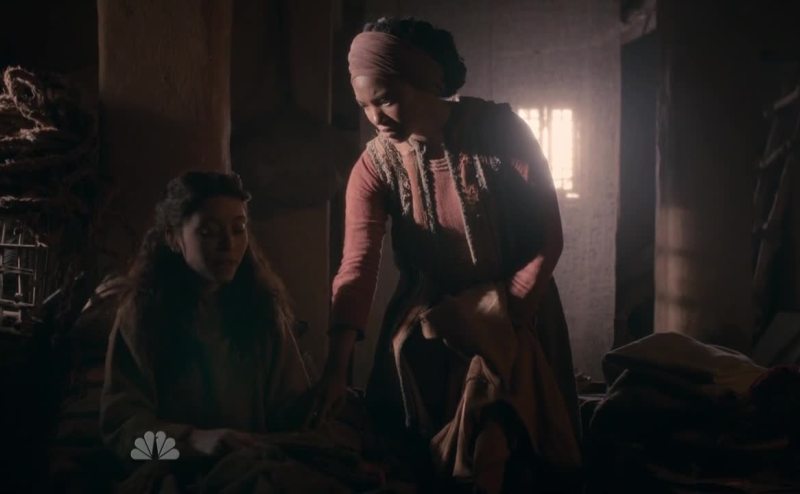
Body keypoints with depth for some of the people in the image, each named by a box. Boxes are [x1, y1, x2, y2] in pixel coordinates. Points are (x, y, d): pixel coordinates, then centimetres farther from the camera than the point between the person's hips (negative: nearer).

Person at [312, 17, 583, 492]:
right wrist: (337, 367, -31)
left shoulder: (501, 130, -17)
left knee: (521, 442, -5)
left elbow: (549, 235, -13)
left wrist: (502, 314, -17)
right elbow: (357, 266, -22)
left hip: (516, 312, -2)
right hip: (428, 316, 2)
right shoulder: (375, 165, -12)